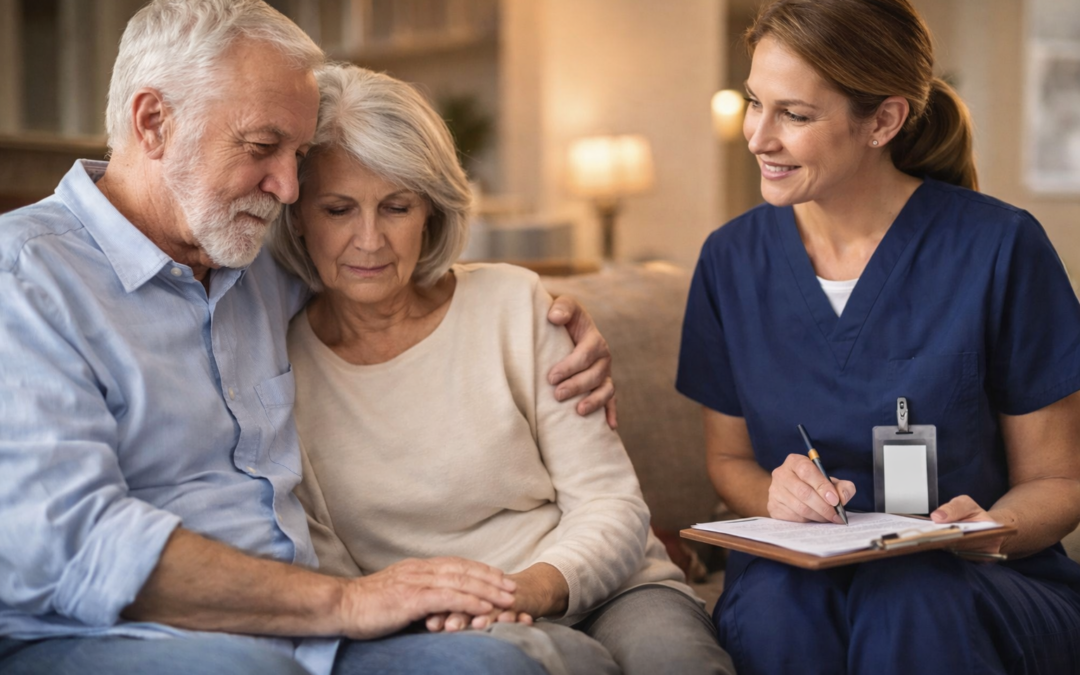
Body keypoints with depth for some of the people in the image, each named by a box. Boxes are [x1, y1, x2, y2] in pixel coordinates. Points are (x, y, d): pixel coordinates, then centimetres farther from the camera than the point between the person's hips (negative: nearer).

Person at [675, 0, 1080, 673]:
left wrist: (987, 529, -22)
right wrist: (774, 493, -11)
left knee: (907, 600, -36)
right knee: (772, 602, -33)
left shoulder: (1000, 248, -8)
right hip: (797, 573, 2)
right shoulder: (732, 258, 2)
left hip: (980, 592, -2)